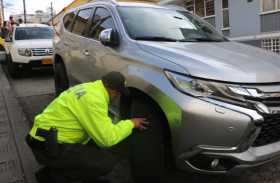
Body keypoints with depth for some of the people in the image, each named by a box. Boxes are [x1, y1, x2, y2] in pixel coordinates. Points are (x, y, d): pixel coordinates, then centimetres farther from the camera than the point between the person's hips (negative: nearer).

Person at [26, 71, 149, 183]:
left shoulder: (89, 88, 9)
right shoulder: (93, 98, -22)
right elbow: (107, 139, -20)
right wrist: (130, 123, -7)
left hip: (47, 139, 10)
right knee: (109, 160, -15)